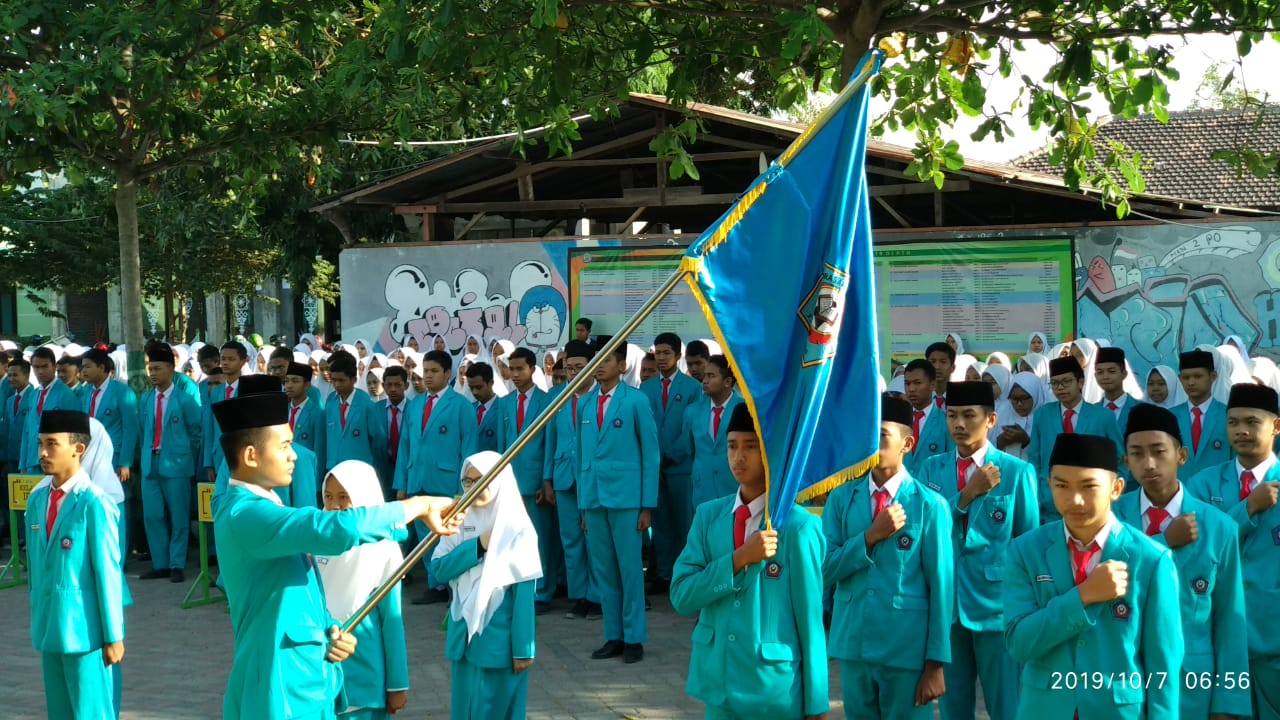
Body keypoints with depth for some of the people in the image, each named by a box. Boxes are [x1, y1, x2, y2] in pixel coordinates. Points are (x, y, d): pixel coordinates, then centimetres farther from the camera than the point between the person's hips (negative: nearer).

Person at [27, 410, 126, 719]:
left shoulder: (93, 503, -15)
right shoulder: (37, 499, 6)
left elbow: (108, 572, -13)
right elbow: (35, 565, 12)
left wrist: (113, 635, -10)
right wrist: (38, 619, 14)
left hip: (83, 629, -6)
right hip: (49, 627, 6)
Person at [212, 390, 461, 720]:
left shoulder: (261, 510, 13)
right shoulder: (245, 515, -20)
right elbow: (338, 529, -34)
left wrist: (331, 632, -1)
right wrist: (418, 506, -22)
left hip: (308, 684, 9)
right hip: (281, 693, -9)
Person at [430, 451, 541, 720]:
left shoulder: (516, 529, -10)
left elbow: (524, 593, -11)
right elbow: (438, 569, -5)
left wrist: (523, 648, -13)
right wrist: (478, 546, -16)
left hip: (500, 640, -4)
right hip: (464, 635, 5)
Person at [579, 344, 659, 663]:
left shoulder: (636, 401, -4)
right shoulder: (586, 403, 11)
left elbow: (650, 453, -3)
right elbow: (582, 454, 14)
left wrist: (647, 505, -7)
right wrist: (584, 503, 10)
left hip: (625, 496, -5)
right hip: (593, 496, 5)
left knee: (629, 568, -2)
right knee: (603, 570, 7)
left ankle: (634, 638, 6)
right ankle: (613, 636, 15)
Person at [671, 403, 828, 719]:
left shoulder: (798, 525, -10)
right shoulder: (708, 515, 2)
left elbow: (810, 616, -8)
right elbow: (681, 596, -4)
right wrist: (739, 559, -17)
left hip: (776, 689, -4)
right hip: (717, 683, 4)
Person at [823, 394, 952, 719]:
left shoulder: (929, 504, -7)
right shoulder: (841, 498, 2)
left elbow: (941, 585, -6)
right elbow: (824, 569, -2)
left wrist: (936, 662, -8)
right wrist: (871, 536, -16)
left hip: (907, 648, -3)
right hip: (852, 643, 3)